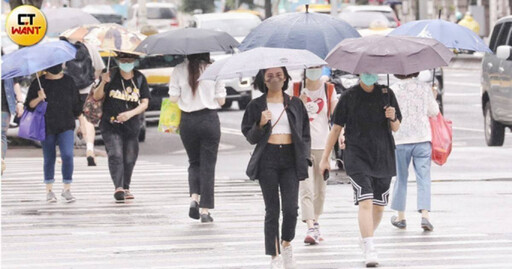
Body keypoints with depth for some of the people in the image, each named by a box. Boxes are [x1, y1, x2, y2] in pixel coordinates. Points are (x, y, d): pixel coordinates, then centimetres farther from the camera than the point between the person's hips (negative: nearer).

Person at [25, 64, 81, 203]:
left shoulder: (69, 81, 9)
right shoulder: (38, 83, 3)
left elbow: (76, 104, 15)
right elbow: (29, 105, 1)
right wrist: (39, 99, -18)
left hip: (66, 126, 0)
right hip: (47, 127, 0)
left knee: (67, 155, -15)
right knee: (49, 159, 5)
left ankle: (67, 189, -3)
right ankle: (49, 190, 17)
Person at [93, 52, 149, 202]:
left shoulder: (139, 78, 4)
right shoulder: (111, 76, -1)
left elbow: (144, 103, 1)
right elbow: (97, 97, -2)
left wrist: (130, 114, -16)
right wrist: (103, 83, -21)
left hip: (132, 125, 3)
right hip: (111, 124, -3)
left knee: (129, 158, 8)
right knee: (115, 155, -18)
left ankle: (126, 188, 25)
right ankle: (118, 187, -29)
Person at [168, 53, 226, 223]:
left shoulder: (179, 70, -4)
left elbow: (173, 98, -4)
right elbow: (221, 100, -3)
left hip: (188, 123, 1)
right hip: (209, 120, -1)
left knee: (194, 162, 19)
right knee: (208, 165, 6)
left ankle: (194, 197, -4)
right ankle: (205, 210, 4)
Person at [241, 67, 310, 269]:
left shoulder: (295, 104, 11)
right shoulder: (256, 106, 7)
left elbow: (305, 133, 14)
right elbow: (250, 137, 7)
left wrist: (304, 157, 3)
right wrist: (261, 124, -12)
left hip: (290, 157, 1)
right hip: (267, 159, -1)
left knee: (291, 207, -8)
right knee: (272, 210, -1)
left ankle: (287, 243, 19)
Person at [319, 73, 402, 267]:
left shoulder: (386, 94, 6)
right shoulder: (349, 96, -1)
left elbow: (396, 128, 13)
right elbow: (336, 128, 5)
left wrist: (392, 118, -11)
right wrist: (325, 158, 5)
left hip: (383, 157, 3)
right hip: (357, 157, -3)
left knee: (379, 206, 10)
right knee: (365, 202, -17)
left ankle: (366, 238, 34)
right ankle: (370, 251, -22)